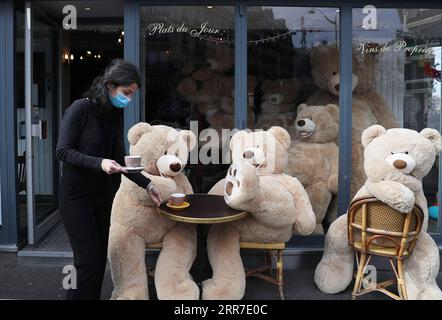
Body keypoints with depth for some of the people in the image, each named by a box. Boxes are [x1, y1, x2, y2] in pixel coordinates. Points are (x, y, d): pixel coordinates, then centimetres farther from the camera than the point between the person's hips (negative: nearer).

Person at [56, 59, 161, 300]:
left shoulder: (116, 114, 5)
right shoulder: (81, 108, -13)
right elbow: (63, 151, -16)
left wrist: (146, 184, 3)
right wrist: (99, 163, -28)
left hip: (103, 196, 6)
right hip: (77, 196, -6)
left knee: (99, 260, 11)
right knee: (89, 261, -7)